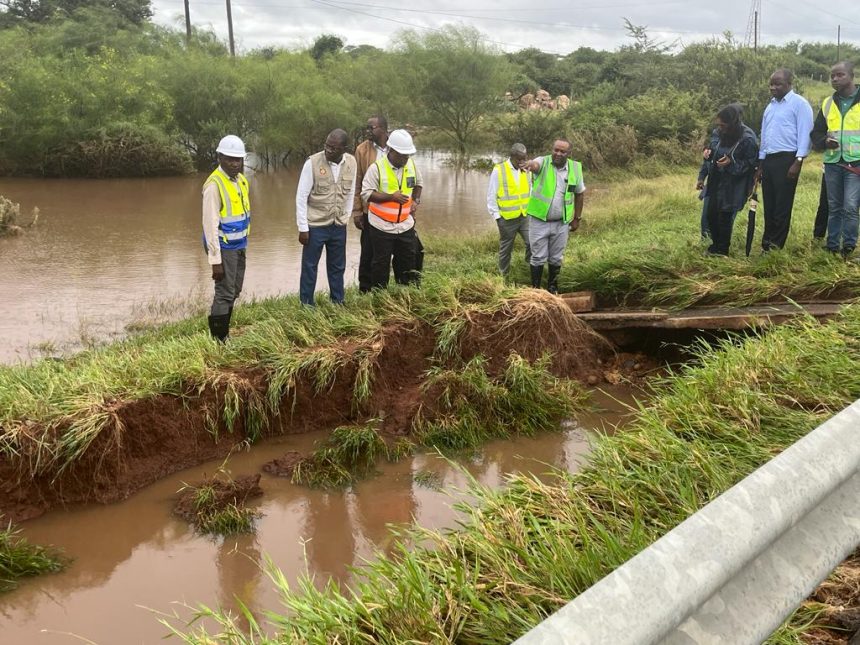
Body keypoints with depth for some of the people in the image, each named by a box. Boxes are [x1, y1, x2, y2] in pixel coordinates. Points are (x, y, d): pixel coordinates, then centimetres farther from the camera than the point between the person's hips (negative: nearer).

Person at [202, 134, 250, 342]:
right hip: (223, 248, -9)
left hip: (239, 246, 9)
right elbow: (210, 224, -20)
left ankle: (223, 334, 27)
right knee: (224, 294, -6)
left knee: (234, 292, 15)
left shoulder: (241, 180, 7)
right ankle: (218, 340, 3)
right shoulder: (215, 184, -18)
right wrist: (215, 260, -21)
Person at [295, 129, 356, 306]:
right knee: (310, 266, 7)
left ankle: (338, 302, 31)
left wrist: (345, 218, 10)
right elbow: (301, 197, -11)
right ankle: (306, 304, 20)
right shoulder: (313, 163, -15)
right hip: (315, 225, -4)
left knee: (338, 266, 16)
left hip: (339, 226, 4)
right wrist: (303, 228, -11)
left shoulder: (351, 162, -4)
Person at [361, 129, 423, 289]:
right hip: (382, 226, -5)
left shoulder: (411, 165, 3)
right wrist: (391, 197, -24)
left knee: (408, 261, 13)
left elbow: (418, 184, 22)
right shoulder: (376, 168, -14)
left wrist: (416, 200, 4)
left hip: (405, 225, 5)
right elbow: (366, 194, -16)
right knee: (381, 264, 5)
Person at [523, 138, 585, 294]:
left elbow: (579, 194, 10)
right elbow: (535, 164, -37)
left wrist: (577, 218, 10)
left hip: (561, 223, 3)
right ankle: (535, 289, 18)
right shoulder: (543, 162, -11)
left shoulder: (575, 168, -2)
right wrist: (530, 165, -62)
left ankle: (552, 287, 31)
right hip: (539, 221, -3)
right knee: (538, 257, 5)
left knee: (556, 258, 14)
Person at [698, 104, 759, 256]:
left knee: (725, 216, -1)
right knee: (711, 214, 12)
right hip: (717, 181, 7)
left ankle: (722, 250, 15)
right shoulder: (724, 134, 3)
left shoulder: (748, 138, -19)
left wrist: (731, 163, -27)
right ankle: (715, 245, 31)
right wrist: (710, 153, -2)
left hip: (734, 185, -7)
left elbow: (752, 163, -15)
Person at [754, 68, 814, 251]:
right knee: (769, 205, 10)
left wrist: (798, 162, -18)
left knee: (782, 206, -4)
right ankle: (767, 244, 15)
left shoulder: (799, 103, -5)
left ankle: (776, 247, 1)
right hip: (769, 160, 7)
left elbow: (804, 134, -11)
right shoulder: (770, 106, 18)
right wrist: (761, 165, 18)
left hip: (787, 160, -7)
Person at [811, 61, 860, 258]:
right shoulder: (827, 104, 11)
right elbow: (816, 133, 16)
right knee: (834, 207, 11)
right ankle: (832, 248, 19)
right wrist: (824, 142, -8)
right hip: (832, 163, 4)